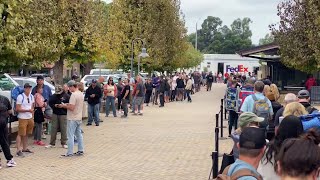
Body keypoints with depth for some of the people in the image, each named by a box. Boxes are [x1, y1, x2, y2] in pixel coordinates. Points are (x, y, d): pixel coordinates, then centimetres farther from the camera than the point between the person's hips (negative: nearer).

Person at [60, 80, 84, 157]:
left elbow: (71, 108, -24)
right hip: (79, 118, 9)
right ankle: (81, 150, 21)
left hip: (72, 119, -9)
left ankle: (70, 153, -1)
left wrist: (64, 106, -9)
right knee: (79, 134, 16)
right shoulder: (81, 94, 9)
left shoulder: (74, 95, -20)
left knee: (70, 136, -3)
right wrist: (68, 104, 12)